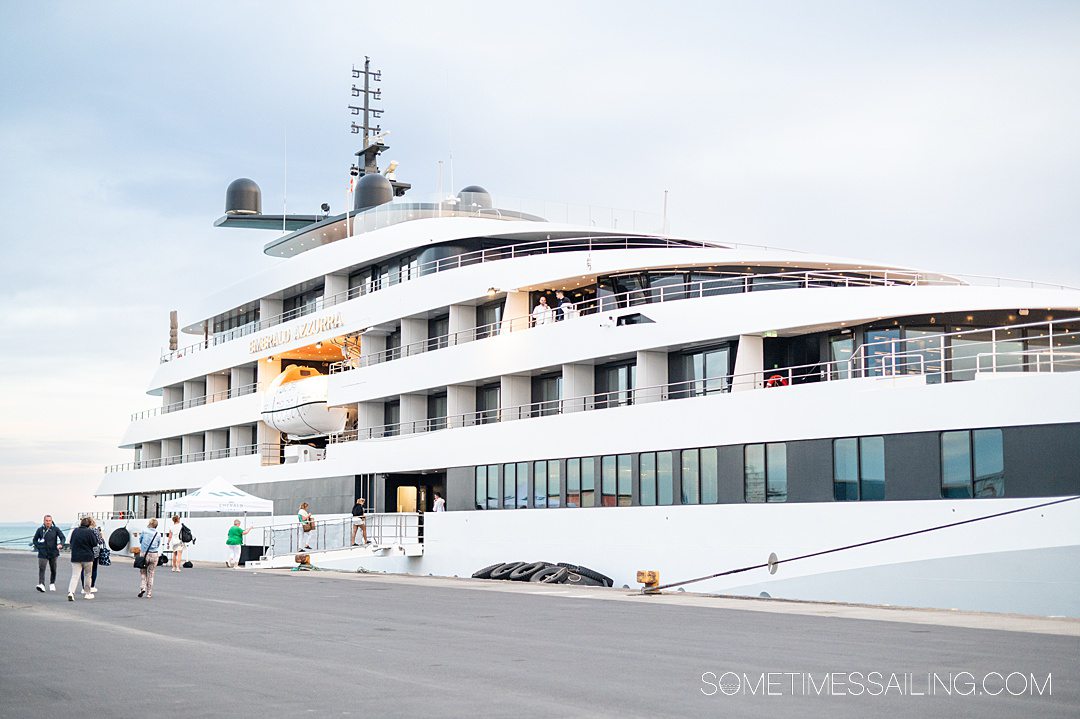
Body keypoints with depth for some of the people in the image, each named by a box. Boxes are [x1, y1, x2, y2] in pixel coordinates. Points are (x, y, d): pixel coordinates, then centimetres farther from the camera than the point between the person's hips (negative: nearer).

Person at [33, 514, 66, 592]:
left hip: (53, 553, 1)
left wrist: (61, 544, -22)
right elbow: (35, 540, 14)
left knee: (53, 570, 11)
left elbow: (63, 537, -3)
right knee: (41, 568, -16)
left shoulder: (55, 529, 1)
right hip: (43, 554, -1)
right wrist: (38, 547, 0)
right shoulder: (40, 530, 3)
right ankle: (41, 584, -26)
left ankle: (52, 584, 29)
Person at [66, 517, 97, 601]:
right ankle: (87, 593, 21)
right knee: (87, 575, 15)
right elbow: (95, 543, -6)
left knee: (75, 575, -1)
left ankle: (70, 592, -21)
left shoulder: (75, 531, 1)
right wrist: (95, 535, 5)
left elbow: (71, 542, 13)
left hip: (75, 557, 2)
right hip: (87, 557, -2)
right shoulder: (90, 532, -12)